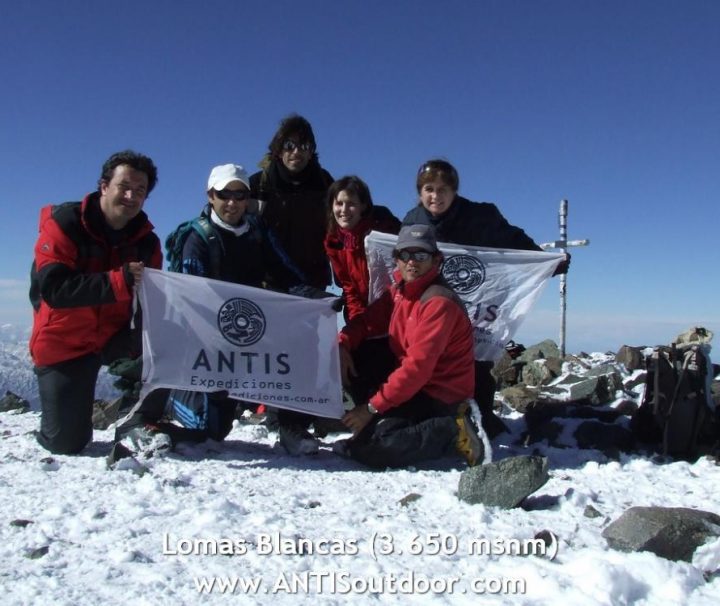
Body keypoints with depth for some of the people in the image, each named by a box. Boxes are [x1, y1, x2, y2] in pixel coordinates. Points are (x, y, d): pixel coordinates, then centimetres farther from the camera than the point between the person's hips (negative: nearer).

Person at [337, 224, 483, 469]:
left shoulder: (440, 302, -21)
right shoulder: (399, 290, 6)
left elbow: (418, 366, -26)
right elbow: (367, 320, 11)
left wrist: (373, 407, -23)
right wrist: (343, 345, -11)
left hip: (441, 395, -9)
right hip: (413, 383, 9)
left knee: (366, 448, -21)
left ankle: (453, 432, -9)